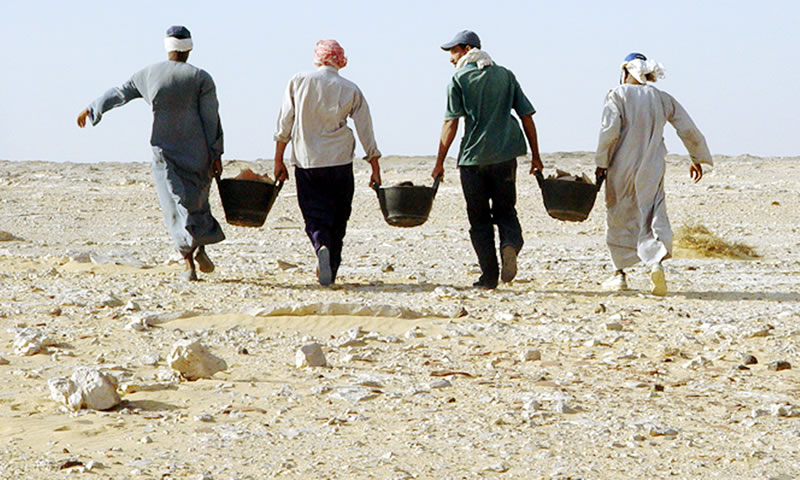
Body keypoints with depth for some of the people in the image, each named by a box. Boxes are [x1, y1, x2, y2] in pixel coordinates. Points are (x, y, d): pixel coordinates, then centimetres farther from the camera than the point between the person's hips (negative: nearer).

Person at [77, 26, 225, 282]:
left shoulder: (149, 74, 2)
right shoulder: (200, 78, -4)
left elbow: (119, 93, 14)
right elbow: (211, 119, -6)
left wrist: (90, 109, 28)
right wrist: (216, 154, -3)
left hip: (164, 149, 1)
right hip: (196, 150, -1)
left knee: (177, 204, 3)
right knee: (197, 198, 14)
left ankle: (189, 263, -4)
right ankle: (201, 246, -9)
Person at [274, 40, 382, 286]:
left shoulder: (298, 82, 2)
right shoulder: (351, 90, 2)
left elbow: (284, 125, 3)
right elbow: (366, 132, 4)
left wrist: (279, 160, 10)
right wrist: (375, 169, 11)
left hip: (306, 162, 0)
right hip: (339, 162, 0)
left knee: (315, 215, 1)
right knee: (338, 218, 12)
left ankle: (321, 246, -28)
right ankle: (331, 270, 13)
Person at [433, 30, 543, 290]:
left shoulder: (459, 79, 0)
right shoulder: (505, 75, 11)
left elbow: (451, 123, -8)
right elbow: (527, 116, 9)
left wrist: (440, 162, -6)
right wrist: (536, 157, 14)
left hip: (473, 158, -3)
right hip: (505, 155, 3)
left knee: (479, 219, 7)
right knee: (505, 210, 14)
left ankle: (489, 276, 4)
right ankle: (511, 243, -17)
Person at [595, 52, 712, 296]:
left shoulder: (618, 95, -5)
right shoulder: (662, 98, 8)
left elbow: (610, 129, -15)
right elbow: (688, 129, 10)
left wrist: (601, 162, -7)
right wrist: (698, 158, 23)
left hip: (621, 168, -2)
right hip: (652, 170, 2)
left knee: (619, 219, 12)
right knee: (653, 217, -1)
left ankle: (620, 273, 19)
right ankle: (657, 261, -28)